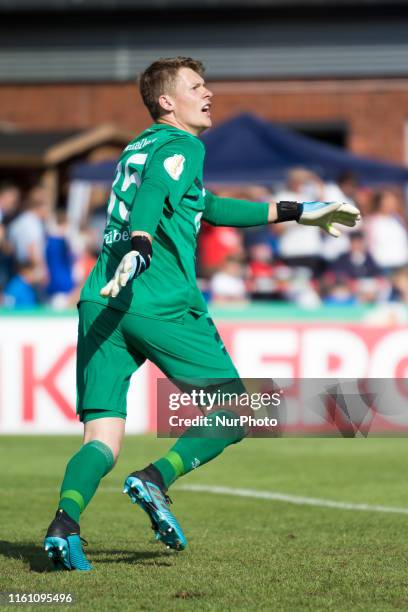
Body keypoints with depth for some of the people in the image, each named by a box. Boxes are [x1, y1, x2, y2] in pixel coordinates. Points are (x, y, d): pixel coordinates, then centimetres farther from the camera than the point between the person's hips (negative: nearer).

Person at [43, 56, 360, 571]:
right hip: (161, 305, -7)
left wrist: (296, 213, 43)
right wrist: (139, 248, -39)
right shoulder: (182, 146, 3)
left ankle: (64, 524, -25)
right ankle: (156, 479, -15)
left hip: (100, 303, 7)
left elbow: (206, 209, 39)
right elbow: (154, 194, -20)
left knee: (102, 442, 1)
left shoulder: (139, 147, 29)